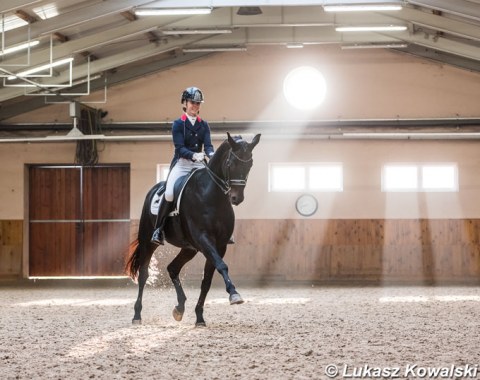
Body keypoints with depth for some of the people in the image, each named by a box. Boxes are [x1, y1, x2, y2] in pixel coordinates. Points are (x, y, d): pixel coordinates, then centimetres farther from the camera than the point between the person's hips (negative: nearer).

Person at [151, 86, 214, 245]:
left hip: (199, 164, 4)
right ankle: (158, 229, -12)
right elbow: (180, 148, -11)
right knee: (169, 193, -25)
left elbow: (208, 145, 0)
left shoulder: (204, 125, 10)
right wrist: (194, 155, -30)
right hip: (181, 164, -4)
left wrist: (211, 155, -24)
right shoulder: (178, 124, -1)